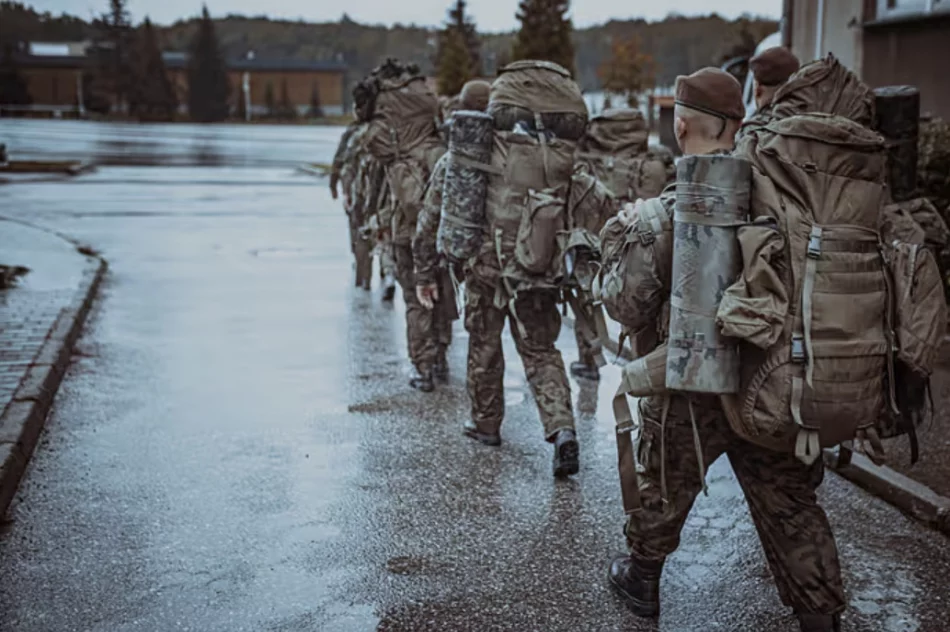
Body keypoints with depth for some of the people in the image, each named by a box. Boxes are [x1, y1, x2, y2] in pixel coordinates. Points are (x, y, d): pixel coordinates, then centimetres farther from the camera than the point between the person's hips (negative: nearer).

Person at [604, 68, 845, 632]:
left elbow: (633, 304, -10)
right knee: (790, 504, 13)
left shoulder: (665, 212, -17)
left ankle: (642, 579, 40)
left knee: (663, 488, 20)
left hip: (691, 386, -2)